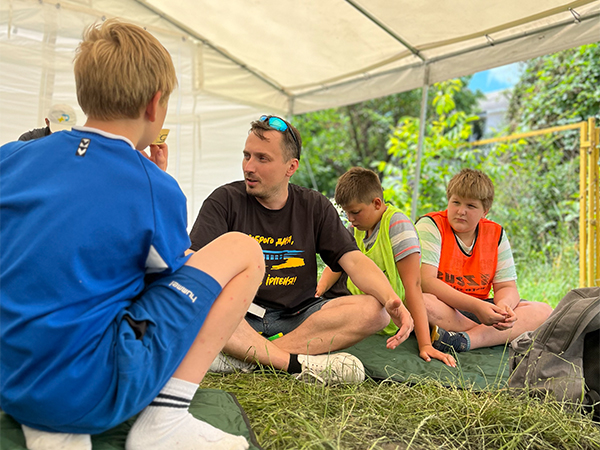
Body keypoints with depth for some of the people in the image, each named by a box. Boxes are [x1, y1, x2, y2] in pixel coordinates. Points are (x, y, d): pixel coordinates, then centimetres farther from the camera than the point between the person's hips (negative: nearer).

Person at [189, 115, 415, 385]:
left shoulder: (315, 207, 7)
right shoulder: (225, 201, 0)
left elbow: (353, 260, -3)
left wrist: (392, 300, -23)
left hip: (296, 318, 3)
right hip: (239, 319, -2)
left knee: (374, 310, -21)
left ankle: (244, 358, -26)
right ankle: (300, 364, -29)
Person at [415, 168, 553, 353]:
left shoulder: (496, 234, 6)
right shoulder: (430, 226, -8)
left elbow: (507, 287, 4)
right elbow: (425, 281, -20)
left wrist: (503, 306, -22)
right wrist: (476, 306, -29)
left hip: (479, 308, 5)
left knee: (543, 311, -12)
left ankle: (465, 339, -31)